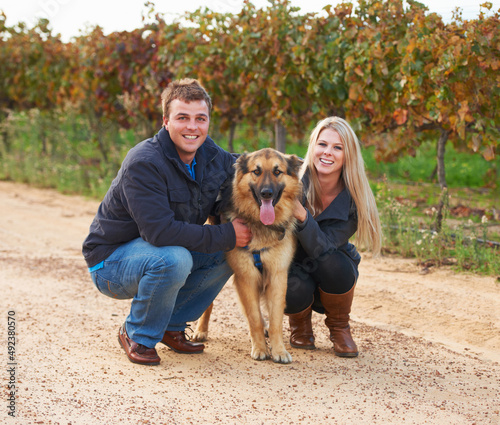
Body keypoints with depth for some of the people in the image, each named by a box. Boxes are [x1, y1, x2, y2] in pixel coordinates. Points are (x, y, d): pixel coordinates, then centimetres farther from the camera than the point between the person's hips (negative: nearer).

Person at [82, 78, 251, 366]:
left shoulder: (211, 156, -4)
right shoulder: (144, 163, -27)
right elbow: (160, 231, -34)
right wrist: (226, 236, -29)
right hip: (112, 259, -8)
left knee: (227, 254, -6)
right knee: (174, 259, -35)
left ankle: (171, 326, 7)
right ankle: (138, 336, -10)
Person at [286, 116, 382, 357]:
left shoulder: (353, 199, -18)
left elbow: (321, 248, -28)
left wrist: (302, 216, -45)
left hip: (331, 274, 1)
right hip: (293, 266, -1)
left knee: (332, 263, -34)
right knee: (295, 290, -35)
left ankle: (339, 327, -3)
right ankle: (299, 323, 5)